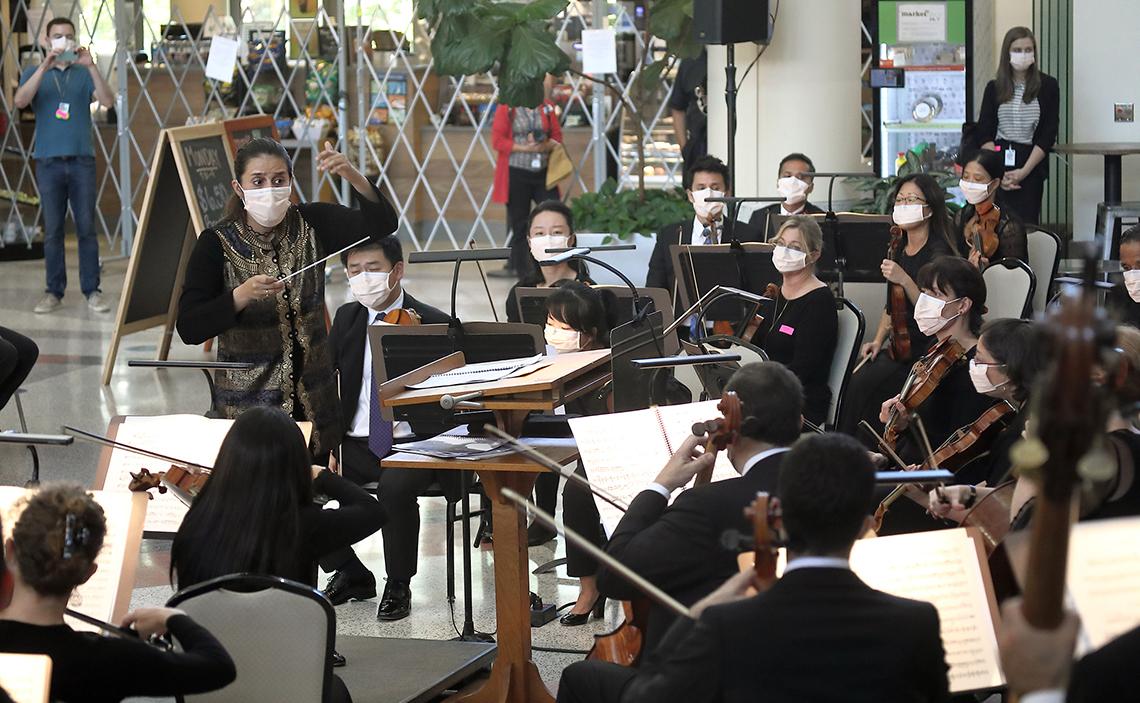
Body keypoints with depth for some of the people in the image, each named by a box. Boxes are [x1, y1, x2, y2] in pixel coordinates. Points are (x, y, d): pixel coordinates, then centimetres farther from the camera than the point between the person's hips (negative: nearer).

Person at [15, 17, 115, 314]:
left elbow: (108, 101, -7)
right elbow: (20, 101, -11)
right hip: (49, 161, 0)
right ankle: (54, 292, 8)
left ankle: (92, 290, 2)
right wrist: (45, 67, -20)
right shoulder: (34, 73, 8)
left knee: (87, 228, -1)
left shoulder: (84, 74, 8)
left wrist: (91, 66, -18)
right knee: (52, 230, 2)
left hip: (82, 160, 0)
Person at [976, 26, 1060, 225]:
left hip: (1032, 166, -1)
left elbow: (1048, 135, -1)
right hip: (999, 160, 1)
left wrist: (1024, 171, -10)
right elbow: (985, 134, 5)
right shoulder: (994, 88, 9)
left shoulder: (1048, 86, 4)